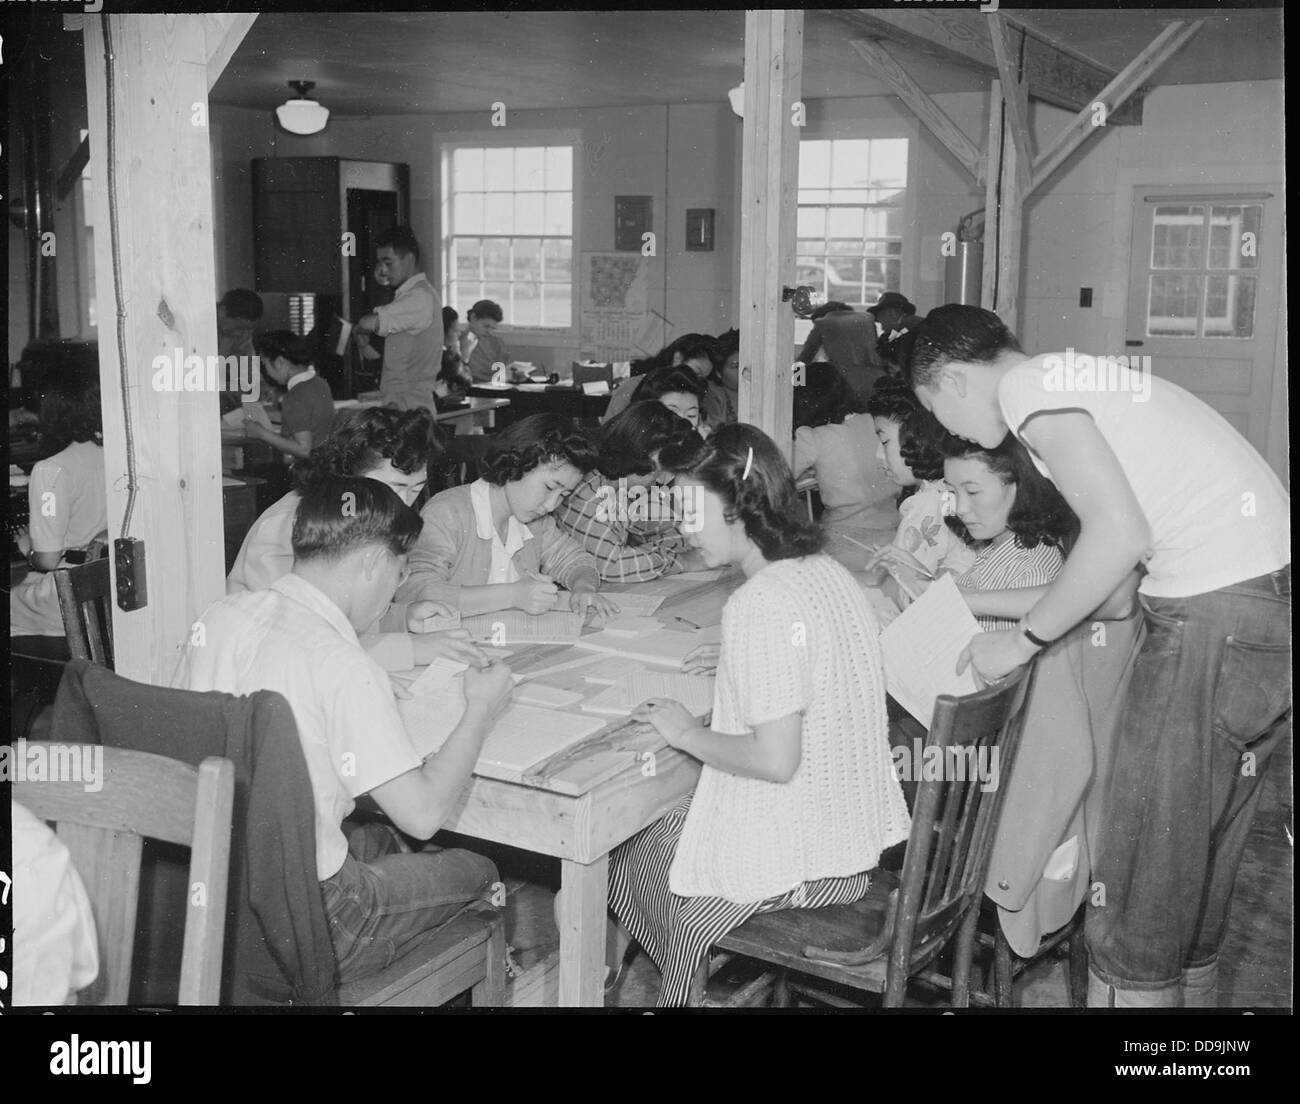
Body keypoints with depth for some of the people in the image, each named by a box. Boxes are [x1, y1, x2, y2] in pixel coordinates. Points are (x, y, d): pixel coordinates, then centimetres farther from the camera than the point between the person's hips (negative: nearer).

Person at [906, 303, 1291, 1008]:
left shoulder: (1027, 386, -7)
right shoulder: (1079, 379, 21)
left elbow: (1121, 533, -18)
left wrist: (1021, 640, -8)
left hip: (1216, 613, -10)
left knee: (1141, 874, -1)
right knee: (1200, 853, 18)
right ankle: (1188, 986, 30)